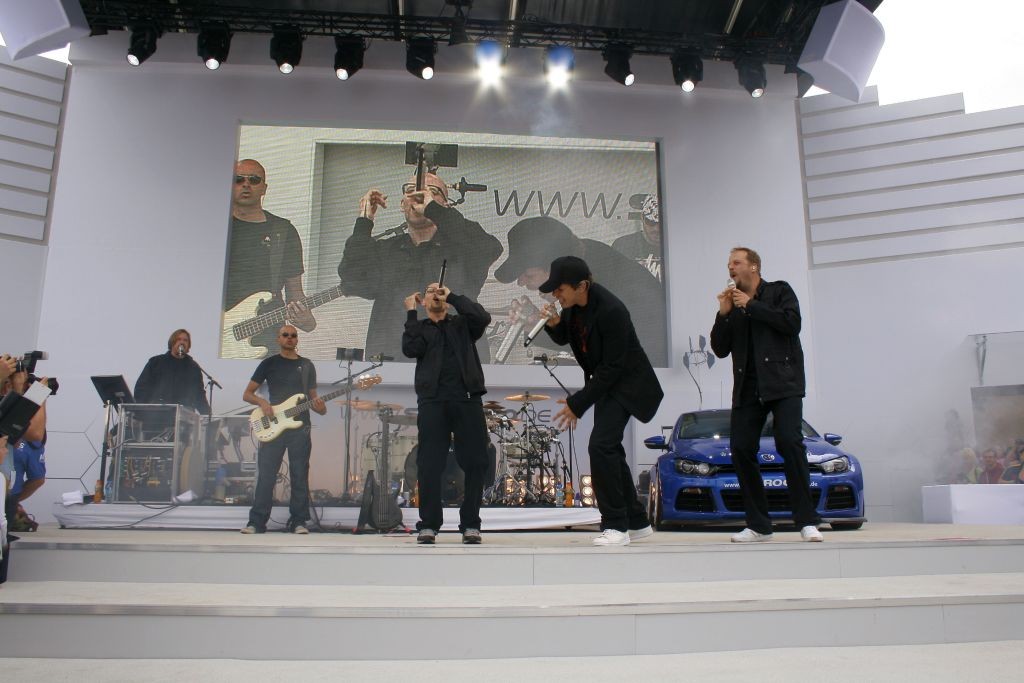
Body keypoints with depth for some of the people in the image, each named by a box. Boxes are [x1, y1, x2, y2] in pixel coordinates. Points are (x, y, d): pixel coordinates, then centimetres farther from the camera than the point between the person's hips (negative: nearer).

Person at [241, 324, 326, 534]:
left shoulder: (307, 366, 13)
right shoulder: (269, 363, 7)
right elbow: (247, 394, 7)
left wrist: (320, 407, -6)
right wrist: (262, 402, -14)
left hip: (300, 427, 2)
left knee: (300, 476, 2)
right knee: (266, 476, -2)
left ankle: (298, 521, 10)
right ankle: (257, 521, 7)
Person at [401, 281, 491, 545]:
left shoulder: (462, 324, 18)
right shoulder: (419, 327, 18)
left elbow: (483, 318, -3)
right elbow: (410, 349, -2)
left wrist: (452, 295, 1)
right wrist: (411, 313, 2)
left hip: (467, 399, 0)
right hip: (432, 401, 0)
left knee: (475, 462, -3)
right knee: (429, 465, -3)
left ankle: (470, 524, 5)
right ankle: (428, 524, 5)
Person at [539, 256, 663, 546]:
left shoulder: (611, 311, -29)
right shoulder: (573, 302, -5)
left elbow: (613, 368, -26)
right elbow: (563, 338, 10)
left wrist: (577, 404, -22)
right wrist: (554, 323, -14)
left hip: (625, 383, -9)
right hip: (605, 381, 9)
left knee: (601, 446, -20)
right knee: (609, 450, 13)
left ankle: (616, 526, -9)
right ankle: (637, 522, 25)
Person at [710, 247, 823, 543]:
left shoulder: (779, 291, 9)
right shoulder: (732, 303, 19)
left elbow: (792, 323, -10)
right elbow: (720, 349, 12)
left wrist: (751, 306, -7)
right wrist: (723, 313, 1)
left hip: (782, 382, -4)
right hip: (747, 387, 5)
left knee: (790, 442, -18)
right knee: (741, 449, -5)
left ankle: (807, 522, -10)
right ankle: (758, 525, 4)